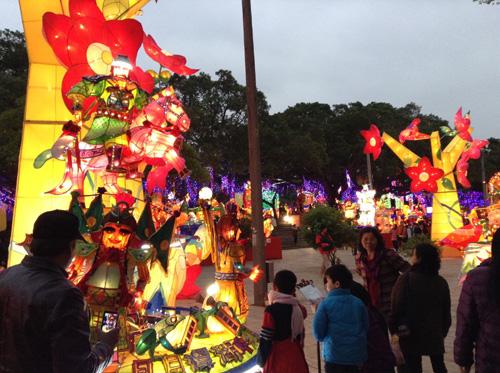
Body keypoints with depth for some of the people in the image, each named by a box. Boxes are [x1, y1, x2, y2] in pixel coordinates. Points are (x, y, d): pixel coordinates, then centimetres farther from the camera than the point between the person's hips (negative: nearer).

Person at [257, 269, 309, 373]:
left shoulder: (272, 310, -16)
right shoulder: (298, 308, 1)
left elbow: (265, 340, -15)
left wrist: (261, 360, 0)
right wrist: (292, 298, 19)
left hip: (278, 364, -5)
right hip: (297, 361, 5)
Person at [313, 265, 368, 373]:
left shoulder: (325, 304, -11)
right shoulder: (358, 303, 0)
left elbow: (319, 334, -9)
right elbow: (366, 328, 8)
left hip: (335, 357, -4)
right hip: (357, 357, 4)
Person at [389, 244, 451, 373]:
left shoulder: (406, 279, -13)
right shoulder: (441, 282, 3)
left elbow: (396, 308, -14)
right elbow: (446, 311, 10)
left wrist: (394, 330, -4)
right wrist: (443, 331, 18)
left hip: (410, 335, -4)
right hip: (435, 334, 4)